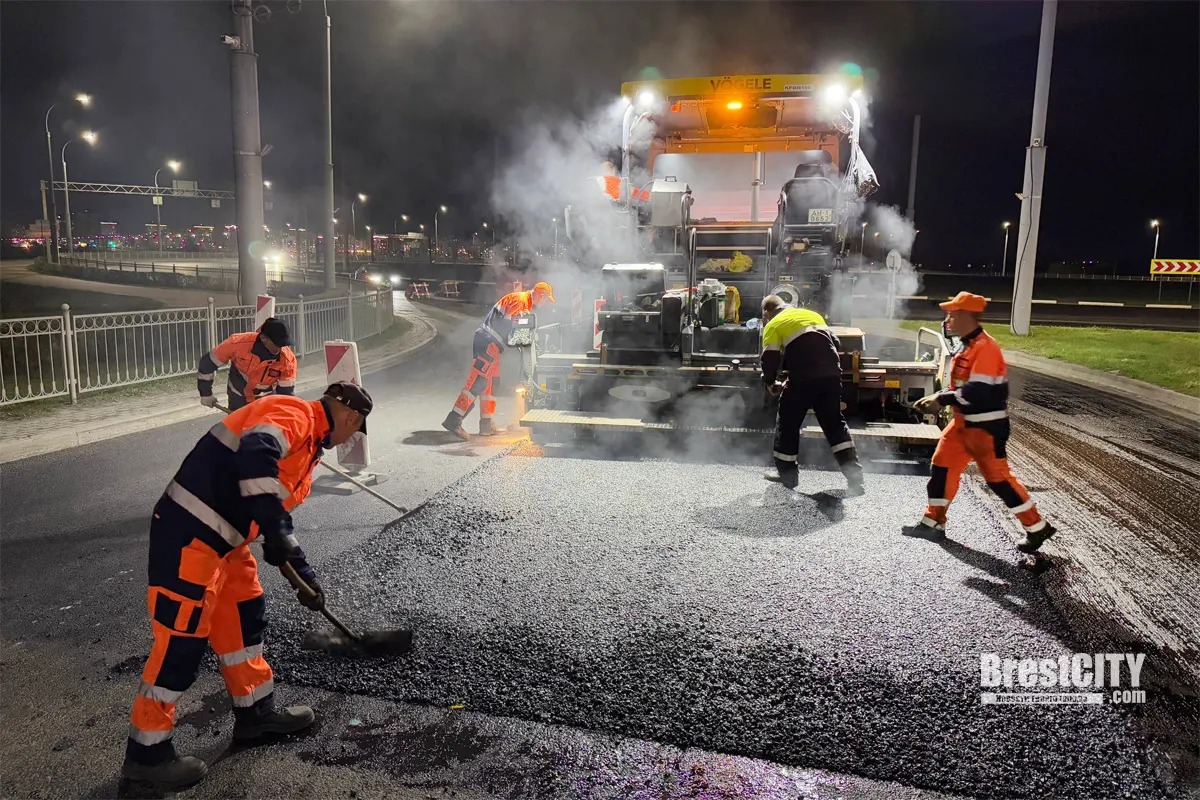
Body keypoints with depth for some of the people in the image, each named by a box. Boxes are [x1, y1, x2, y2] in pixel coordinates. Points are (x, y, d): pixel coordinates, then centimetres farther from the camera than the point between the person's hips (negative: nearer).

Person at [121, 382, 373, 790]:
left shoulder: (308, 442, 19)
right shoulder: (296, 413, -11)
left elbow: (279, 510, 24)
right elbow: (256, 454, -32)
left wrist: (303, 572, 24)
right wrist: (275, 524, -31)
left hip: (225, 535, 10)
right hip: (189, 531, -10)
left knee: (245, 616, 18)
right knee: (183, 639, -2)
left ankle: (255, 712, 33)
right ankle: (146, 752, 13)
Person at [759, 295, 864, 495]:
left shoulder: (774, 325, 8)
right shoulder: (812, 314, 25)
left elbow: (771, 358, -2)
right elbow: (834, 343, 24)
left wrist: (770, 383, 14)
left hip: (803, 377, -5)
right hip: (831, 373, 5)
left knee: (788, 422, 11)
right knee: (835, 422, 13)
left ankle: (787, 474, 19)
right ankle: (853, 473, 5)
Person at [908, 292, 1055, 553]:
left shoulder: (985, 347, -21)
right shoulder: (965, 345, 10)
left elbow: (978, 392, -28)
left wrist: (941, 399, -22)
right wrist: (936, 398, 4)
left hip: (986, 427, -9)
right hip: (963, 422, 10)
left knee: (997, 477, -3)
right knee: (942, 465, 10)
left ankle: (1037, 527, 12)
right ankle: (934, 522, 20)